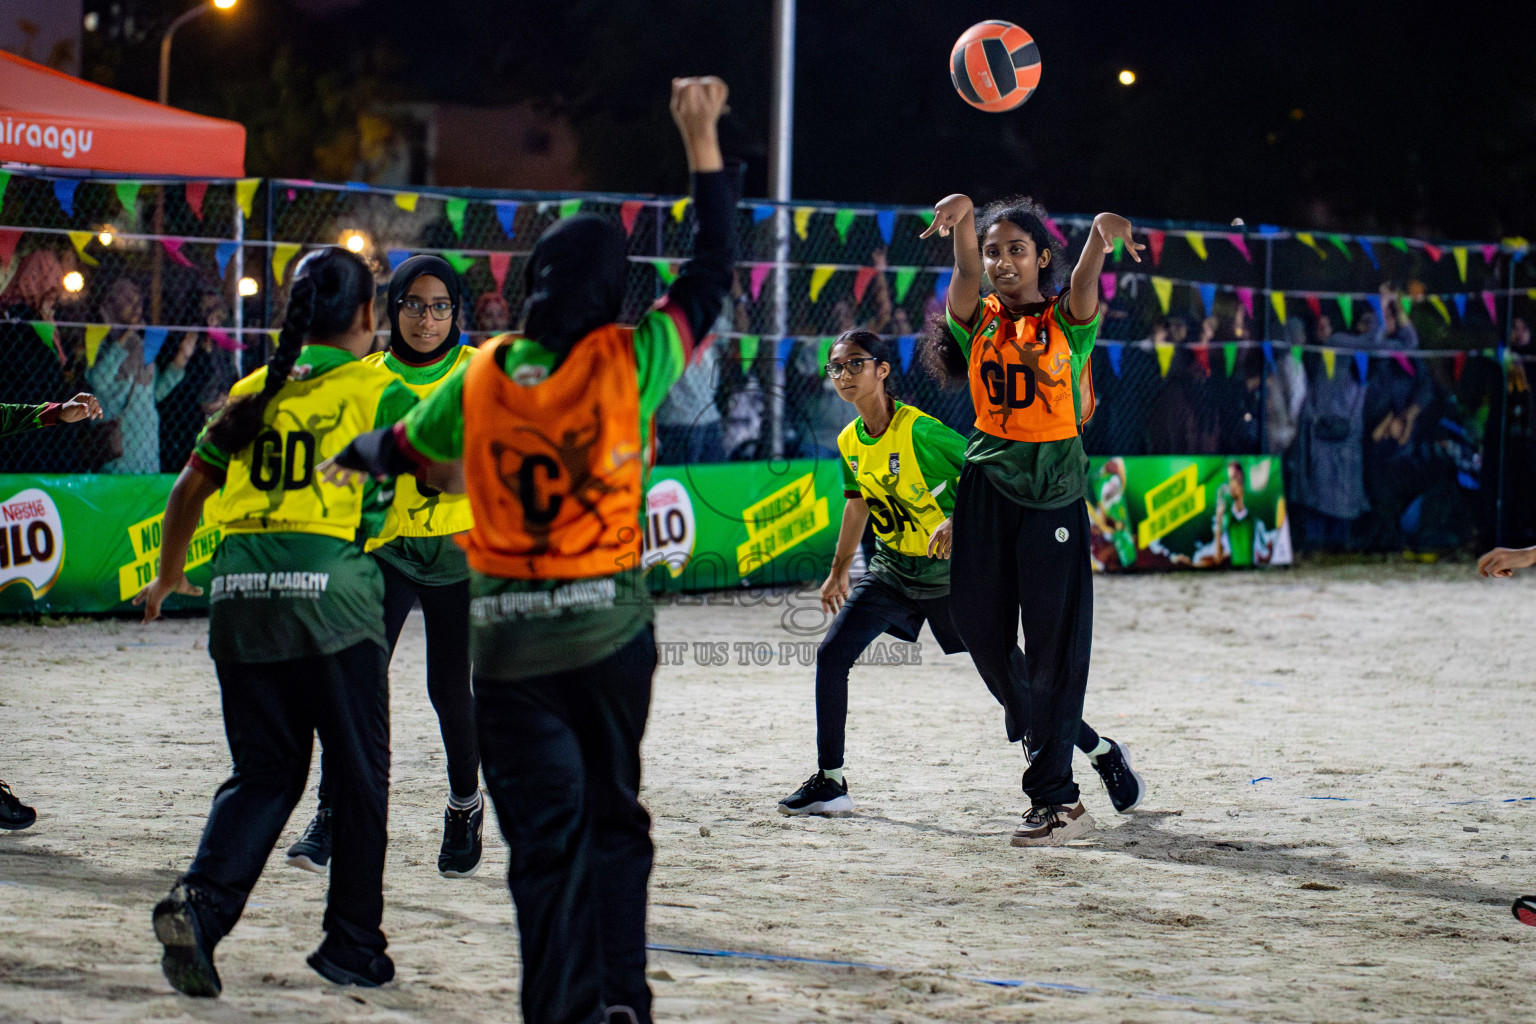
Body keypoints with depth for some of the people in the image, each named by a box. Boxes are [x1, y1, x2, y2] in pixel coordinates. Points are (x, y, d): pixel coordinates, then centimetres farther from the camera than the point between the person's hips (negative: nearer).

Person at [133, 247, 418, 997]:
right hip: (331, 593, -4)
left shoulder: (252, 393, 15)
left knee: (264, 773, 12)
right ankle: (352, 945, 15)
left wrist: (168, 576, 35)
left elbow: (188, 493, 19)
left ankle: (201, 900, -10)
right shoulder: (376, 393, 2)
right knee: (358, 776, 10)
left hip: (240, 596, 4)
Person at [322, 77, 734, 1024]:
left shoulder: (482, 377, -3)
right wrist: (703, 143, 9)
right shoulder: (628, 362, -9)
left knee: (546, 829, 3)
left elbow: (404, 447, 16)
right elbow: (713, 272, 2)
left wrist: (351, 458, 39)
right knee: (613, 812, 15)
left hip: (508, 634, 1)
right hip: (611, 625, 0)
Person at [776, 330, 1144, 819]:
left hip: (950, 572, -6)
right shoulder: (849, 442, 0)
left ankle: (1104, 754, 18)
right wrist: (838, 572, 23)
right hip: (892, 571, 6)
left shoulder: (920, 430, -22)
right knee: (831, 654, -10)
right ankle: (829, 783, -1)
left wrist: (958, 522, -36)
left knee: (1012, 683, -2)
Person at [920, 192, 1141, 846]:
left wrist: (1106, 232, -42)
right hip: (987, 488, 3)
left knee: (1055, 646, -5)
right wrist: (961, 216, -34)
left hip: (1053, 491, -3)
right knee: (981, 629, 5)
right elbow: (966, 268, -12)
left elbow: (1086, 275, -19)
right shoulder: (978, 322, 7)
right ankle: (1034, 730, 33)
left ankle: (1055, 798, -2)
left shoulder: (1066, 321, 2)